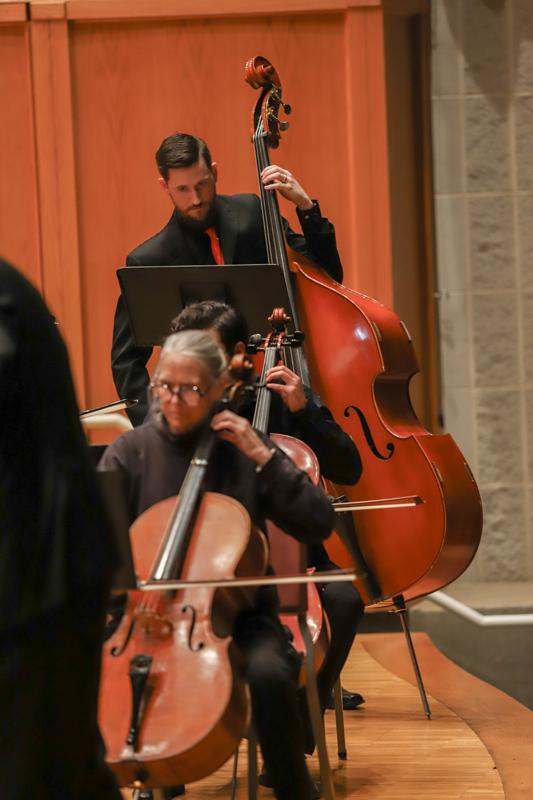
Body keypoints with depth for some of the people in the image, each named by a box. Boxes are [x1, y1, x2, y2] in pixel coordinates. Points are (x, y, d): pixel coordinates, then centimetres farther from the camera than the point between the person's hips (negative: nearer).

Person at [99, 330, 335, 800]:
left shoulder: (242, 448, 3)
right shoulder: (132, 452, 5)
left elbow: (318, 525, -4)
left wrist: (263, 456, -11)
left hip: (238, 615, -1)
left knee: (269, 673, -32)